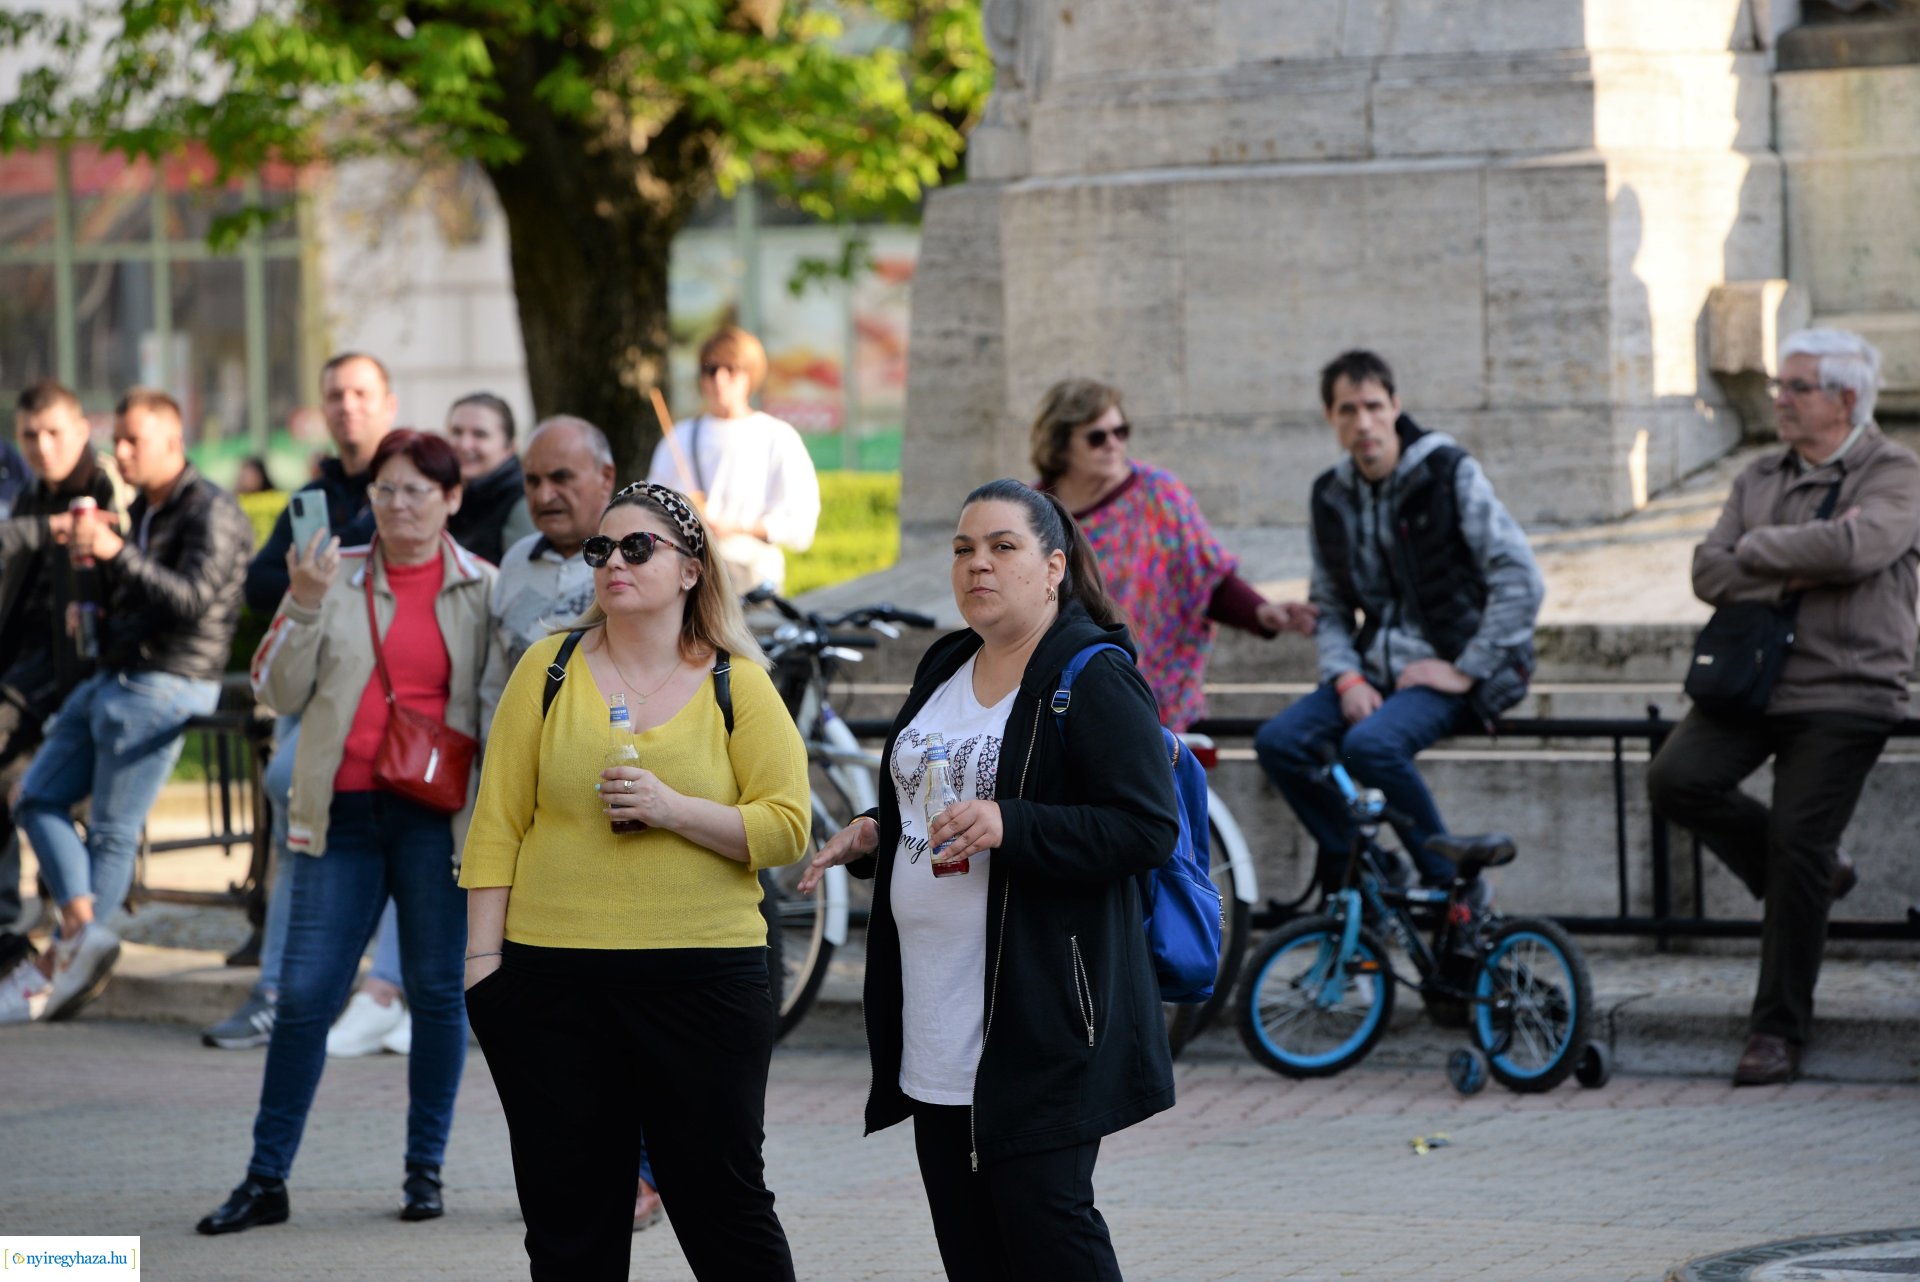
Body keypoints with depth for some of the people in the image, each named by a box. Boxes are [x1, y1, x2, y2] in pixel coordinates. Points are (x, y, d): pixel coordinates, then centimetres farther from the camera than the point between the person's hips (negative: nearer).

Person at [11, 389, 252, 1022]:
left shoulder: (211, 512, -11)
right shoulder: (142, 510, 17)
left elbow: (194, 599, -23)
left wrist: (118, 553, -30)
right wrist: (90, 555, 3)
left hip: (165, 685, -10)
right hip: (114, 679, 10)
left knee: (113, 829, -5)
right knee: (38, 796, 3)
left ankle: (76, 946, 1)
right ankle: (83, 927, -10)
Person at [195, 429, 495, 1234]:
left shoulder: (483, 590, 5)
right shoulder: (335, 577, 6)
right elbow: (279, 691, 3)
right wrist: (304, 605, -10)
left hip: (437, 813, -1)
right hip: (341, 810, 1)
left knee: (437, 991, 5)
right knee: (304, 994, -2)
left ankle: (425, 1170, 17)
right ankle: (266, 1177, 4)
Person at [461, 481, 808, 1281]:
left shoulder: (738, 686, 3)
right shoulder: (549, 669, 6)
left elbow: (787, 827, -4)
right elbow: (498, 825, 4)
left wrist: (671, 808, -16)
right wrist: (483, 957, -2)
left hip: (704, 975, -1)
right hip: (555, 976, 2)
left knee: (723, 1201, 1)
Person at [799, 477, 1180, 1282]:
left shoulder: (1095, 679, -9)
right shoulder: (944, 670, 16)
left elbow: (1147, 829, -17)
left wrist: (1010, 828, -26)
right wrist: (873, 833, 9)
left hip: (1043, 1023, -8)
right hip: (935, 1023, 8)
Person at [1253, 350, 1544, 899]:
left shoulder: (1450, 474, -9)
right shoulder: (1332, 495, 9)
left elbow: (1521, 581, -13)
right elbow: (1329, 606, 14)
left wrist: (1465, 671, -15)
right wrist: (1347, 677, -5)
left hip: (1449, 672, -6)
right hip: (1376, 671, 6)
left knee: (1371, 744, -33)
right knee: (1279, 742, -16)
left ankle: (1453, 882, -16)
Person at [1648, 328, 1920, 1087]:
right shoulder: (1760, 479, 17)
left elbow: (1855, 547, -21)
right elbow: (1708, 572, 5)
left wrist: (1758, 548, -8)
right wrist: (1794, 574, -11)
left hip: (1844, 691, -5)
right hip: (1753, 682, 5)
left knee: (1797, 844, -9)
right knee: (1676, 779, -17)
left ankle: (1779, 1033, 2)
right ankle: (1811, 877, 8)